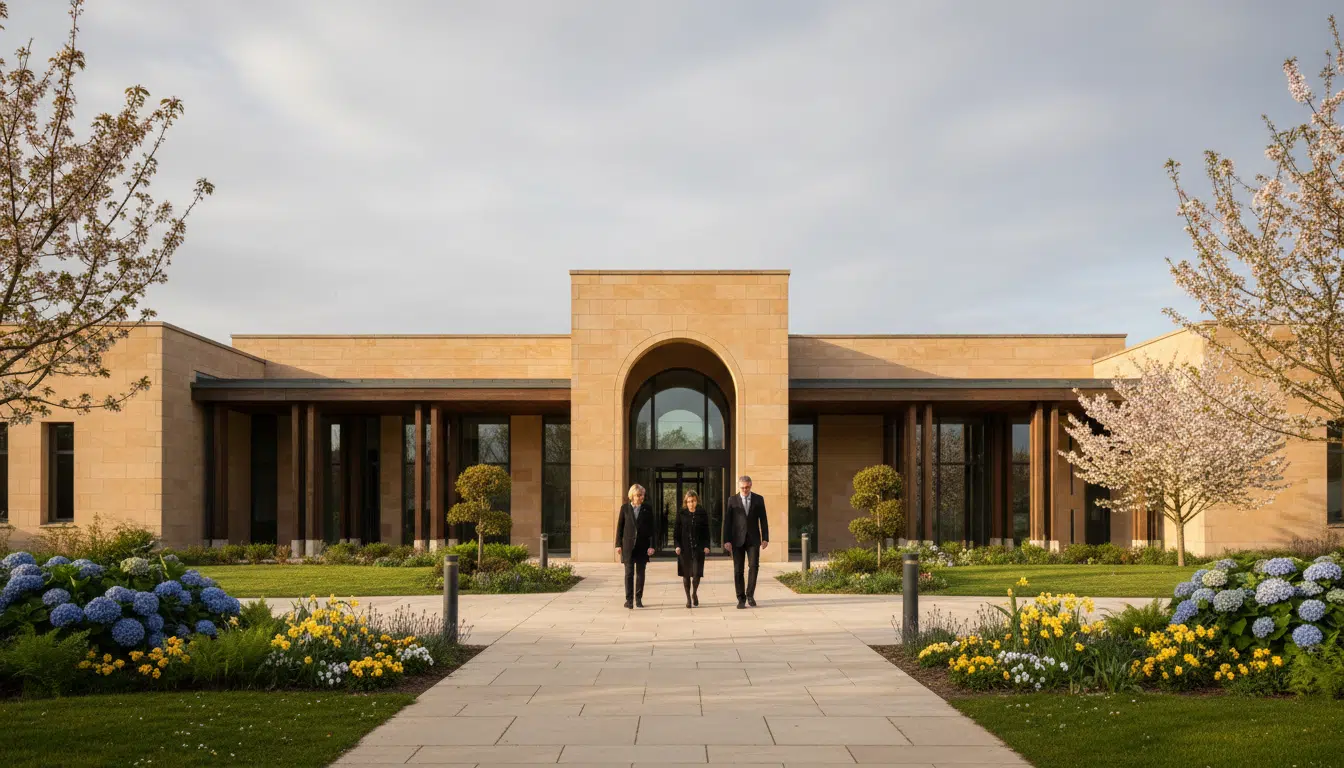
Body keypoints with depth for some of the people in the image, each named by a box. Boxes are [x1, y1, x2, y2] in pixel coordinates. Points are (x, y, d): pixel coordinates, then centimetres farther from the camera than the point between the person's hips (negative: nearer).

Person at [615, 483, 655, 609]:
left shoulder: (647, 509, 3)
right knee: (629, 573, -3)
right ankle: (629, 599, 1)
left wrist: (651, 546, -5)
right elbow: (620, 526, 5)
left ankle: (638, 599, 14)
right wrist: (618, 544, 1)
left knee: (640, 573, 5)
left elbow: (651, 528, 2)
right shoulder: (625, 508, 2)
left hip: (642, 545, 1)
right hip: (628, 545, -1)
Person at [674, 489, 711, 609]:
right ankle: (688, 598, 18)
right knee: (686, 574, 5)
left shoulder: (702, 514, 3)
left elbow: (706, 531, 5)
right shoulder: (681, 514, 3)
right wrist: (677, 545, -5)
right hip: (684, 548, 1)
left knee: (697, 573, -8)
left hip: (698, 548, -1)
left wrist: (706, 546, -3)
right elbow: (677, 531, 4)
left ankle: (694, 593, 18)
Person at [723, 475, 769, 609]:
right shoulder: (732, 501, 3)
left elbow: (763, 520, 5)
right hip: (738, 540, 0)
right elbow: (727, 521, 0)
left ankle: (750, 594, 4)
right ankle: (741, 599, 6)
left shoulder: (758, 500, 5)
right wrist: (726, 541, -7)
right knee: (738, 570, -1)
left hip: (753, 539, 0)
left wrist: (765, 538, -1)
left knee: (753, 566, -12)